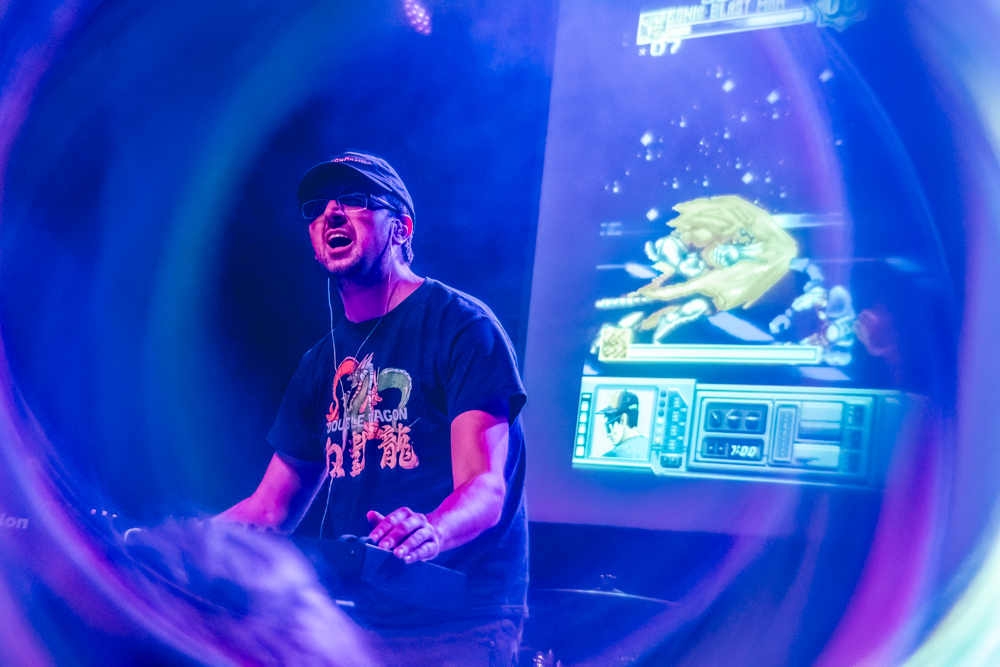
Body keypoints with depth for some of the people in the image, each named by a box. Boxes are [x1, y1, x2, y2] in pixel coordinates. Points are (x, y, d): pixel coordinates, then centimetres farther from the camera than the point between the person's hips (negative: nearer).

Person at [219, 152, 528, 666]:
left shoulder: (459, 325, -6)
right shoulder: (323, 363, 15)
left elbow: (485, 488, -16)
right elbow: (270, 508, 18)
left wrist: (430, 532, -39)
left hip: (457, 625, -6)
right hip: (352, 619, 6)